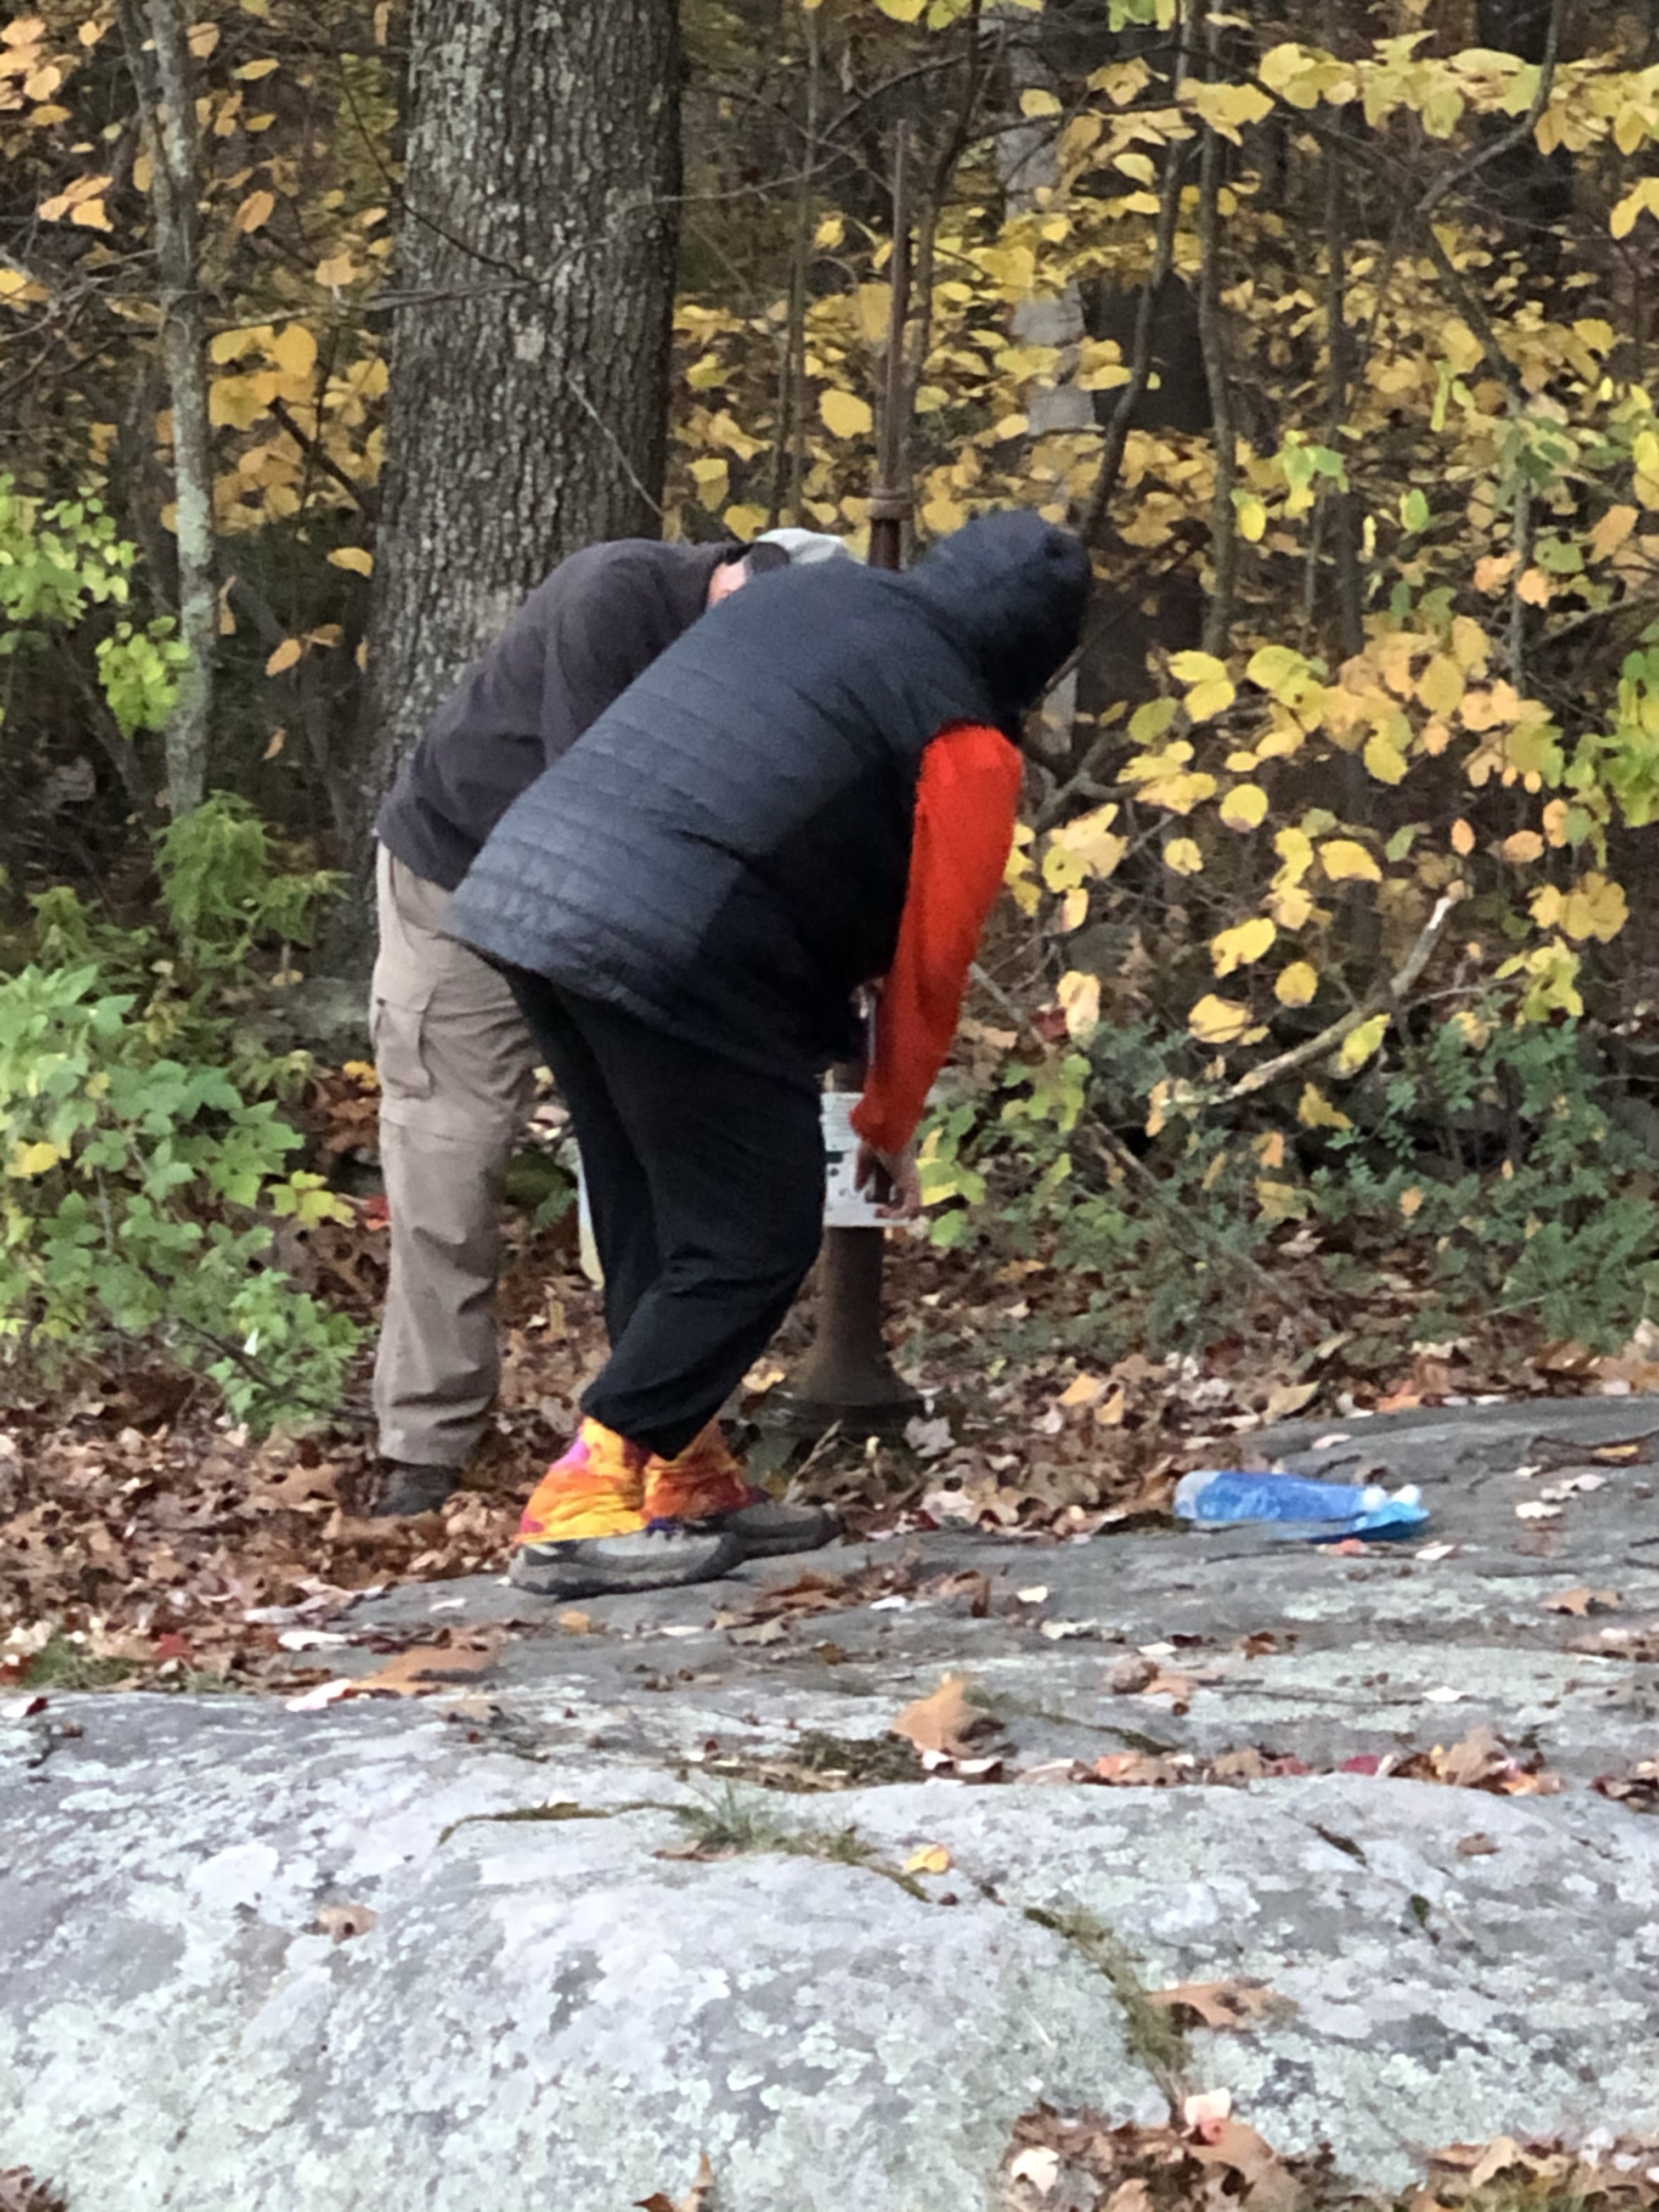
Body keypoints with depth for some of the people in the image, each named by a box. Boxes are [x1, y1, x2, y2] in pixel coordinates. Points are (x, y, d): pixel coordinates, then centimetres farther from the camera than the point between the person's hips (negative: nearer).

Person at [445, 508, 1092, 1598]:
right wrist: (893, 1124, 19)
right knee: (752, 1242, 3)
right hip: (676, 952, -8)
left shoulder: (803, 592, 19)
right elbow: (930, 950, 4)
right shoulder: (966, 741, 0)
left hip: (524, 887, 8)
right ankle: (582, 1509, -2)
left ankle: (685, 1479, 27)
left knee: (651, 1218, 20)